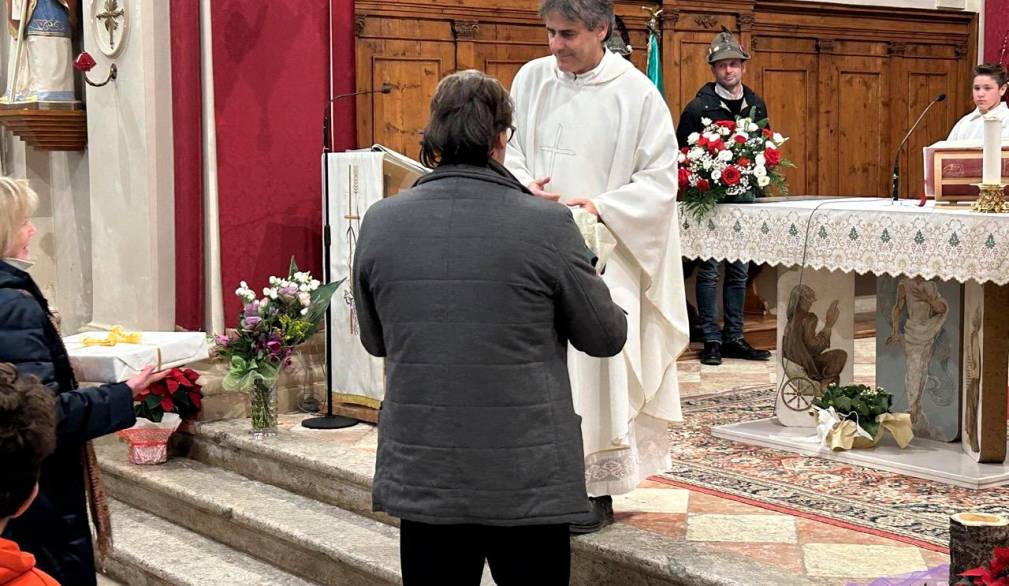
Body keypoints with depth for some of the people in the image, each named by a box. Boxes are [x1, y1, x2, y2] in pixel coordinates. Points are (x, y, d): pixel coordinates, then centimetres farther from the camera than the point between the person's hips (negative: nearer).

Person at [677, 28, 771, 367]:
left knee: (739, 271, 9)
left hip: (744, 198, 5)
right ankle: (711, 340, 4)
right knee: (709, 270, -2)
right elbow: (681, 153, -3)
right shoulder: (698, 107, -5)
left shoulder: (756, 106, 10)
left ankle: (734, 338, 16)